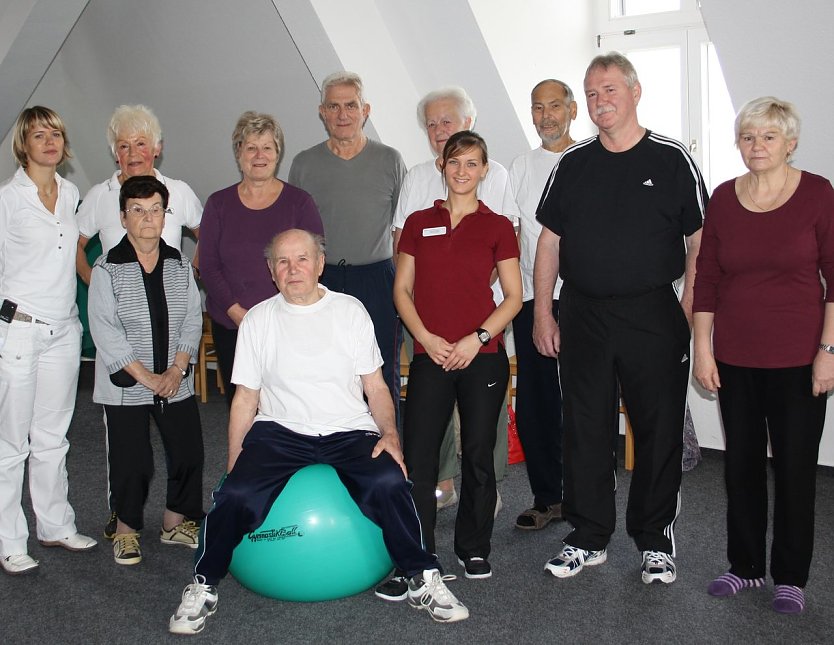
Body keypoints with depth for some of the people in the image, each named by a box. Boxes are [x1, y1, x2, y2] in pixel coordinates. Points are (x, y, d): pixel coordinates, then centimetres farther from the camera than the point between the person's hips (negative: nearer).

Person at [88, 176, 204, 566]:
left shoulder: (179, 265, 5)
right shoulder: (107, 269, -6)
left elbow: (193, 319, 3)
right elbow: (104, 331, -12)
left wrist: (177, 369, -10)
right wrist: (145, 376, -16)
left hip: (176, 383, 4)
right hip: (125, 386, -3)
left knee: (188, 452, 5)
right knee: (131, 460, 1)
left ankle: (175, 522, 26)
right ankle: (126, 528, 24)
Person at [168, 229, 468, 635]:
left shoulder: (350, 310, 9)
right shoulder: (258, 320, 10)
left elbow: (375, 385, 10)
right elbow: (246, 397, 11)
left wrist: (390, 434, -6)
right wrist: (234, 463, 3)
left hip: (350, 431, 0)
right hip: (279, 432, 1)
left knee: (388, 483, -30)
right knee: (236, 496, -27)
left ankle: (423, 581, -9)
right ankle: (203, 587, -1)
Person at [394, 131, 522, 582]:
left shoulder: (497, 227, 4)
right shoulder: (419, 223, 10)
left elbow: (513, 297, 3)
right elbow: (402, 290, 9)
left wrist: (478, 337, -10)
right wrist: (425, 337, -6)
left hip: (482, 356, -1)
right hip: (430, 356, 1)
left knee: (478, 454, 6)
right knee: (417, 456, -2)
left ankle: (473, 549, 23)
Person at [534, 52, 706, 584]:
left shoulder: (672, 160, 0)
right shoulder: (573, 163, 9)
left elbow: (699, 241, 0)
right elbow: (550, 241, 11)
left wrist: (688, 313, -7)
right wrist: (543, 314, 5)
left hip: (653, 315, -2)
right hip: (582, 315, 3)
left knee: (660, 430, 5)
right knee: (585, 430, 8)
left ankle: (656, 540, 21)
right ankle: (589, 538, 22)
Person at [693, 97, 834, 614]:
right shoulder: (724, 198, 4)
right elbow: (707, 280, 6)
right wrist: (703, 350, 3)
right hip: (735, 357, 3)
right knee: (742, 461, 11)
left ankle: (790, 577, 21)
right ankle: (746, 566, 27)